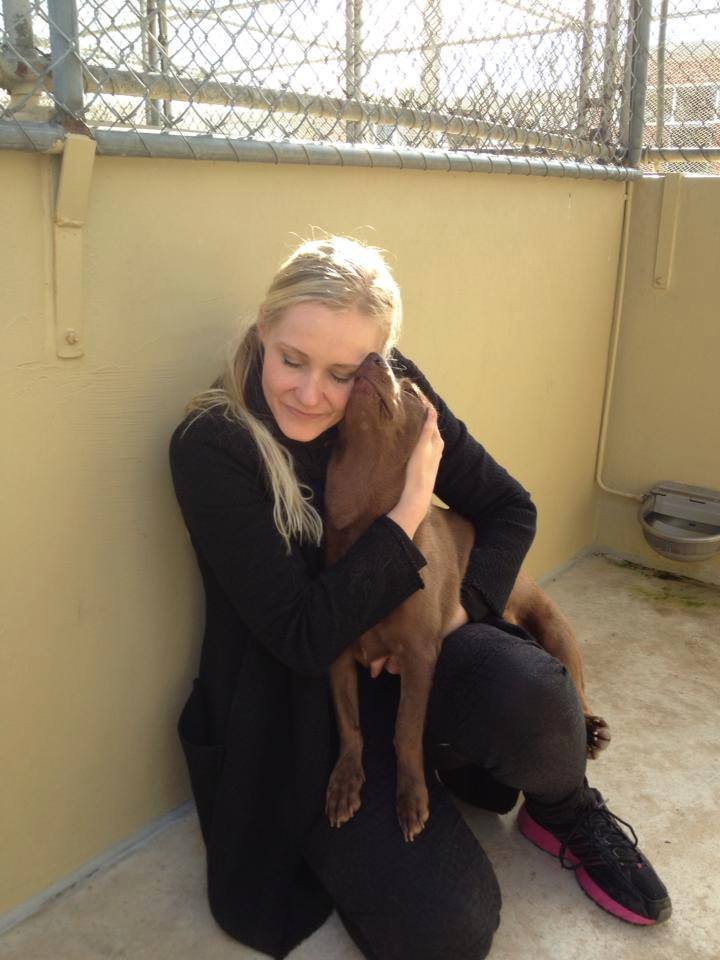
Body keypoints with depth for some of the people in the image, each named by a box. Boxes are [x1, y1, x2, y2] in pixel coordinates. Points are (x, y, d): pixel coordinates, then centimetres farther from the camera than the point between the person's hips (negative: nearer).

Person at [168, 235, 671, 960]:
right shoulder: (210, 448, -20)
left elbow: (510, 509, 2)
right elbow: (303, 638, -22)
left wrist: (453, 608, -15)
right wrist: (409, 509, -25)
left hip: (412, 647, 4)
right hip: (301, 703, -3)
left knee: (531, 695, -30)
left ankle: (569, 816, 6)